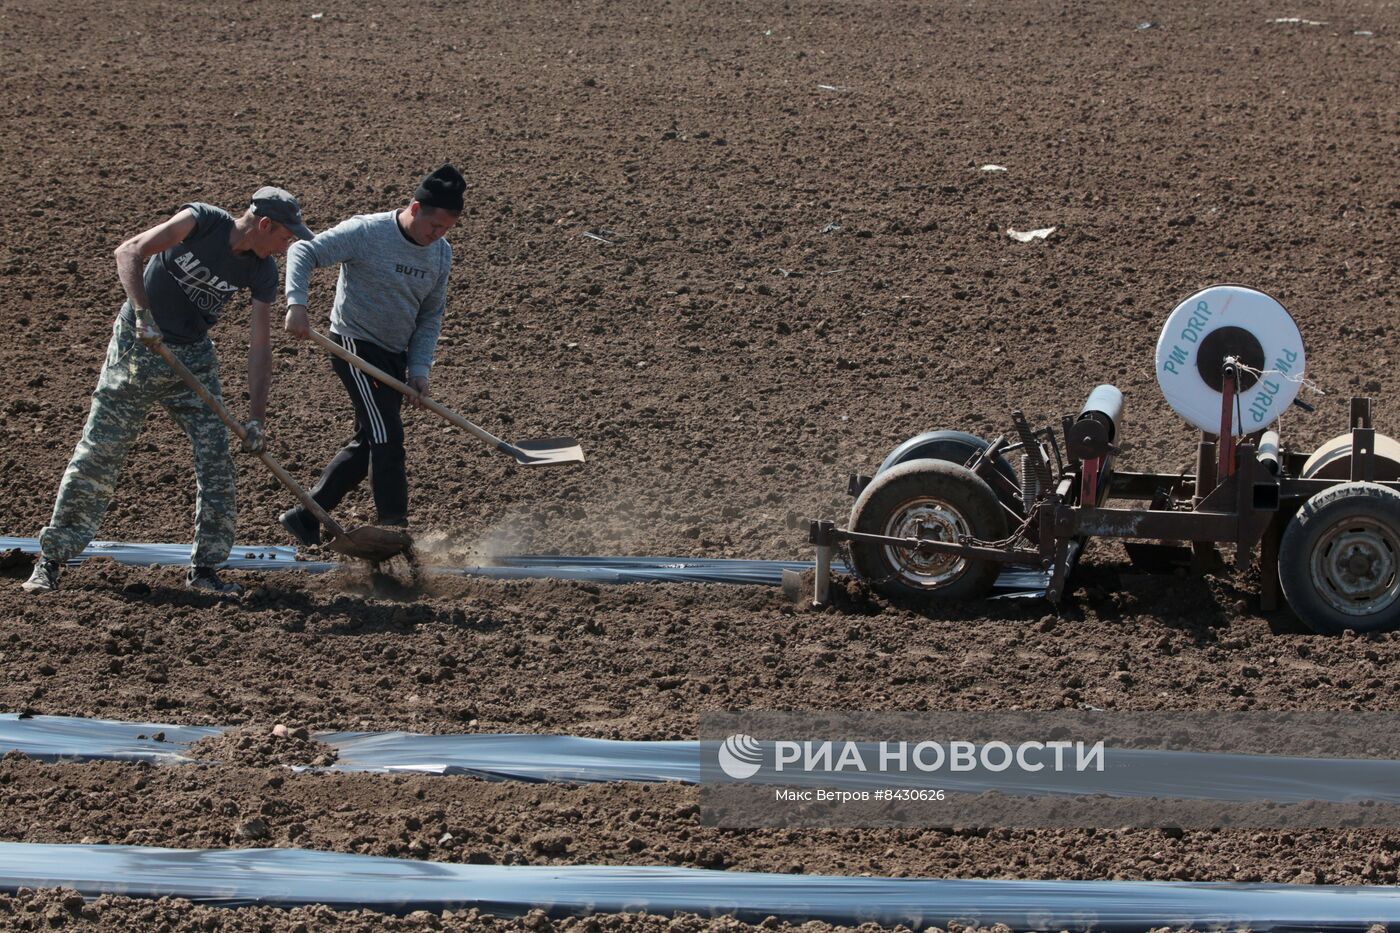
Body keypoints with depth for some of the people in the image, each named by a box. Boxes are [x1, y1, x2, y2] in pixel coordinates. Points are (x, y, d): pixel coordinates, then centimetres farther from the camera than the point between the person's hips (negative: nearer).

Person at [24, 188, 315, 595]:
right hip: (137, 346, -4)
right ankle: (50, 560, 7)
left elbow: (259, 346, -6)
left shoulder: (263, 273, -7)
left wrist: (257, 417, -13)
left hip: (193, 357, 4)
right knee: (97, 454, -3)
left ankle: (204, 568, 6)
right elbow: (129, 252, -25)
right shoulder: (202, 221, -19)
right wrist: (142, 312, -38)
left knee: (216, 459, -5)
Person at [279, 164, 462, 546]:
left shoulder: (441, 253, 2)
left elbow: (430, 316, 8)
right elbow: (303, 252, -17)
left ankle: (305, 518, 19)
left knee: (368, 444, 10)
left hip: (394, 356, 8)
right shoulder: (367, 232, -17)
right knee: (386, 438, -13)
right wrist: (297, 305, -31)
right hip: (355, 343, -7)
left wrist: (419, 370, -2)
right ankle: (395, 530, -8)